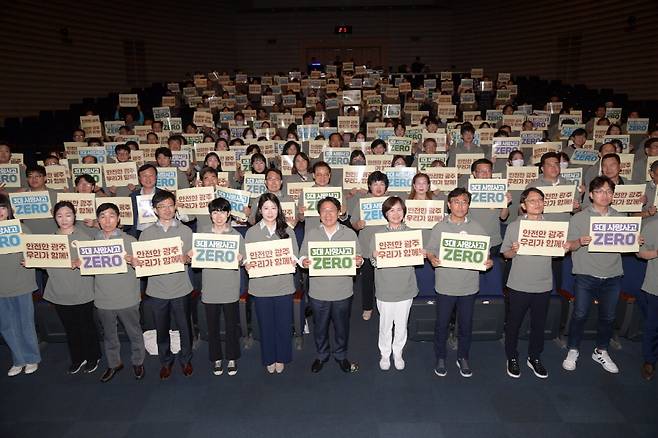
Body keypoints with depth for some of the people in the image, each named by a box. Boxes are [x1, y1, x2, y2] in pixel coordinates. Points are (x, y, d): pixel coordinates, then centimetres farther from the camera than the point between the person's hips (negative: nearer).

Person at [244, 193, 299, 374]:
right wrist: (247, 265, -18)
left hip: (284, 286, 0)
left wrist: (293, 261, -16)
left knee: (284, 324, 9)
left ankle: (281, 358, 30)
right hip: (261, 286, 0)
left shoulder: (287, 230, 2)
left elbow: (295, 255, 6)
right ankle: (269, 359, 31)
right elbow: (246, 258, 3)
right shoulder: (251, 232, 1)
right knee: (266, 325, 12)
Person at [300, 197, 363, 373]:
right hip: (318, 291, 0)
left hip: (343, 291, 0)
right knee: (320, 326, 15)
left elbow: (357, 258, 4)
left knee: (342, 326, 15)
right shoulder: (311, 234, 3)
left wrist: (359, 261, -19)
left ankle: (341, 355, 37)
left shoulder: (350, 234, 2)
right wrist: (304, 262, -21)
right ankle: (321, 355, 38)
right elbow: (302, 256, 2)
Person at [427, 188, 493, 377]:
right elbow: (430, 250, 0)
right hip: (445, 285, -1)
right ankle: (441, 358, 28)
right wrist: (432, 259, -21)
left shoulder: (477, 228, 2)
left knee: (466, 324, 14)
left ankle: (463, 357, 33)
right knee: (442, 324, 10)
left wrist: (488, 262, -15)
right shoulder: (439, 227, -1)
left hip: (468, 286, 1)